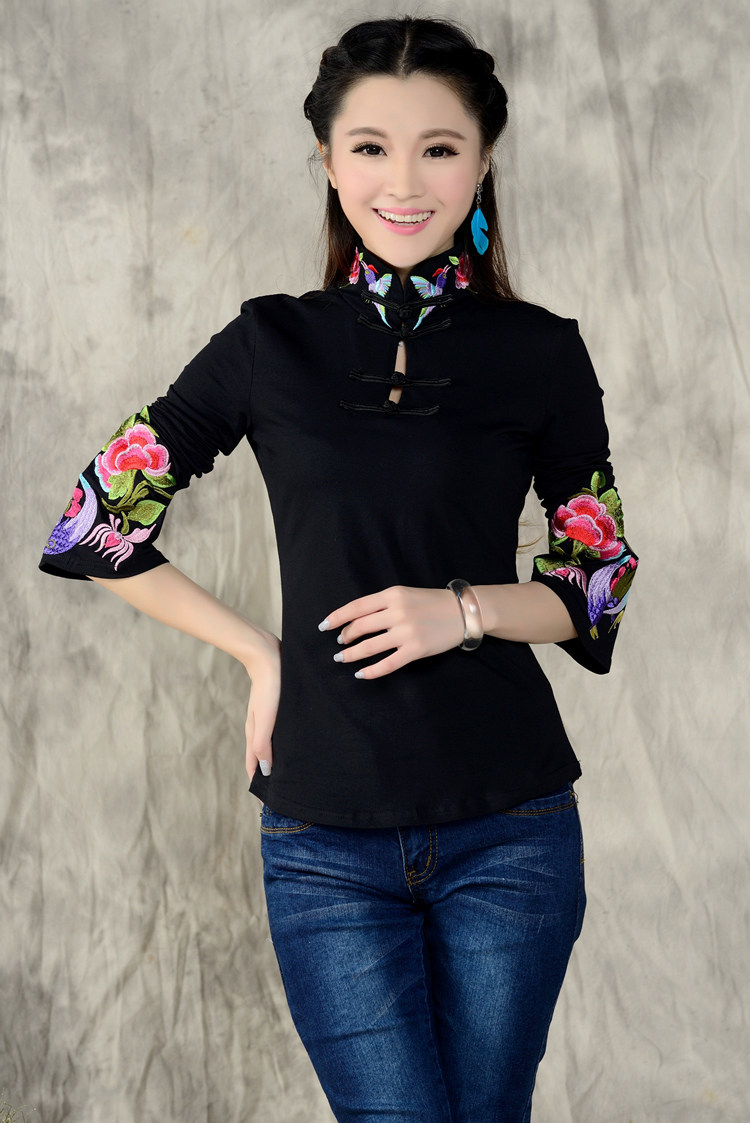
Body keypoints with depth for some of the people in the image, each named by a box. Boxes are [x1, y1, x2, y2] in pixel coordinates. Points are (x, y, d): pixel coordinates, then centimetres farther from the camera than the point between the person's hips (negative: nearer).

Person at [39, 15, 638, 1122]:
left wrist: (466, 608, -13)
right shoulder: (271, 346, 2)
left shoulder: (539, 352, 1)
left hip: (510, 831, 1)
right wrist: (260, 653, -1)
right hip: (325, 843, 0)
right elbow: (92, 528, 6)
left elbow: (602, 581, 6)